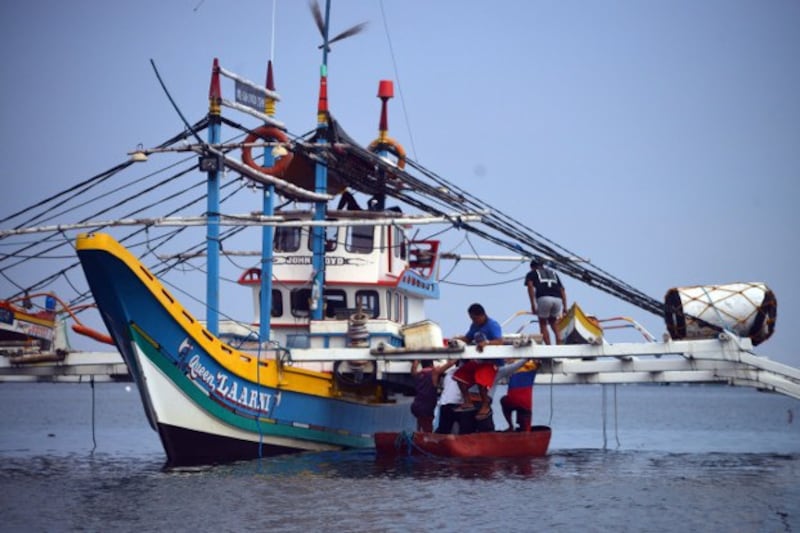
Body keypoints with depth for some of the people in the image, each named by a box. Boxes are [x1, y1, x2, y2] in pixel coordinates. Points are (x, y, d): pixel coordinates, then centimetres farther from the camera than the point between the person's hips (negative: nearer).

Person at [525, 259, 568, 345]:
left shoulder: (531, 274, 23)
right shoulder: (553, 272, 34)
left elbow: (530, 286, 3)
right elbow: (562, 289, 25)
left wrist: (533, 304, -2)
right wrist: (565, 306, 20)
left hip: (544, 298, -4)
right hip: (558, 299, 4)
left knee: (543, 324, 13)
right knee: (553, 323, 24)